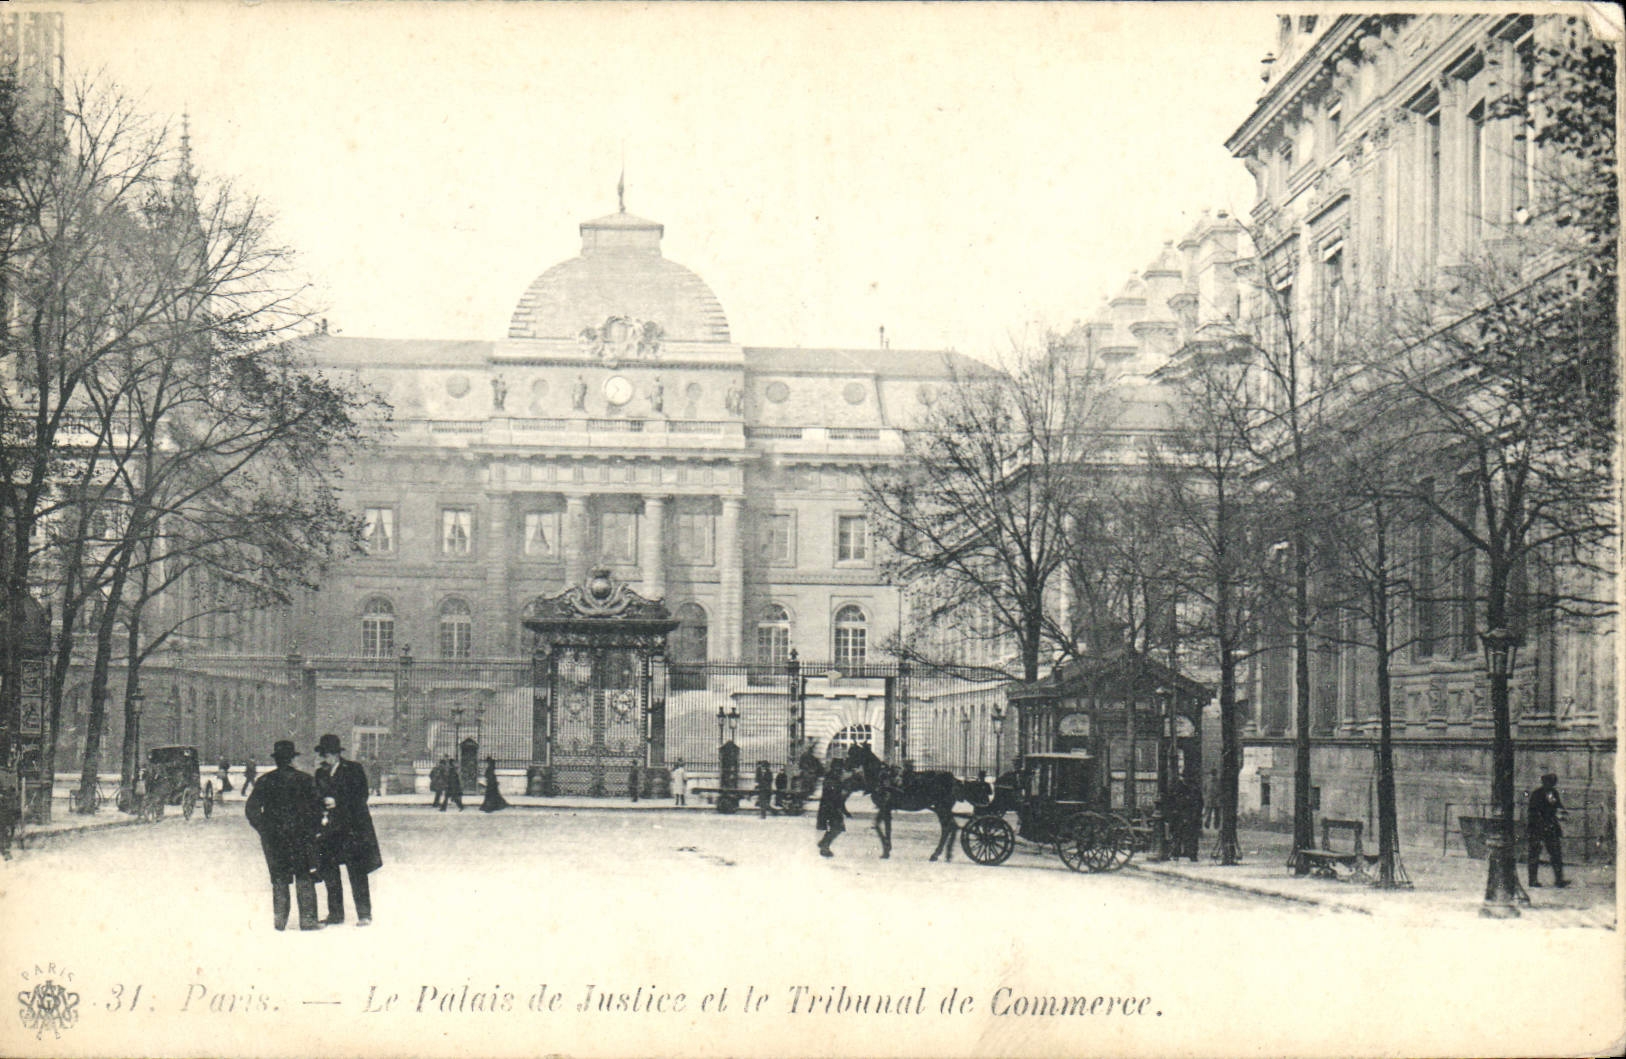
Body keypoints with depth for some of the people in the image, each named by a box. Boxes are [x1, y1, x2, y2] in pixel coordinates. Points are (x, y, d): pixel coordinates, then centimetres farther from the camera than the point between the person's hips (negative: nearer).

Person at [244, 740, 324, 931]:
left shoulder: (265, 781, 2)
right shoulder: (304, 779, -4)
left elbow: (251, 809, 2)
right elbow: (315, 806, -3)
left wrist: (264, 829, 9)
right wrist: (314, 829, 8)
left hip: (273, 837, 2)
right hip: (300, 836, -2)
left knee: (279, 879, 9)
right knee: (305, 879, 3)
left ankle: (279, 920, 6)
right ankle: (307, 919, 0)